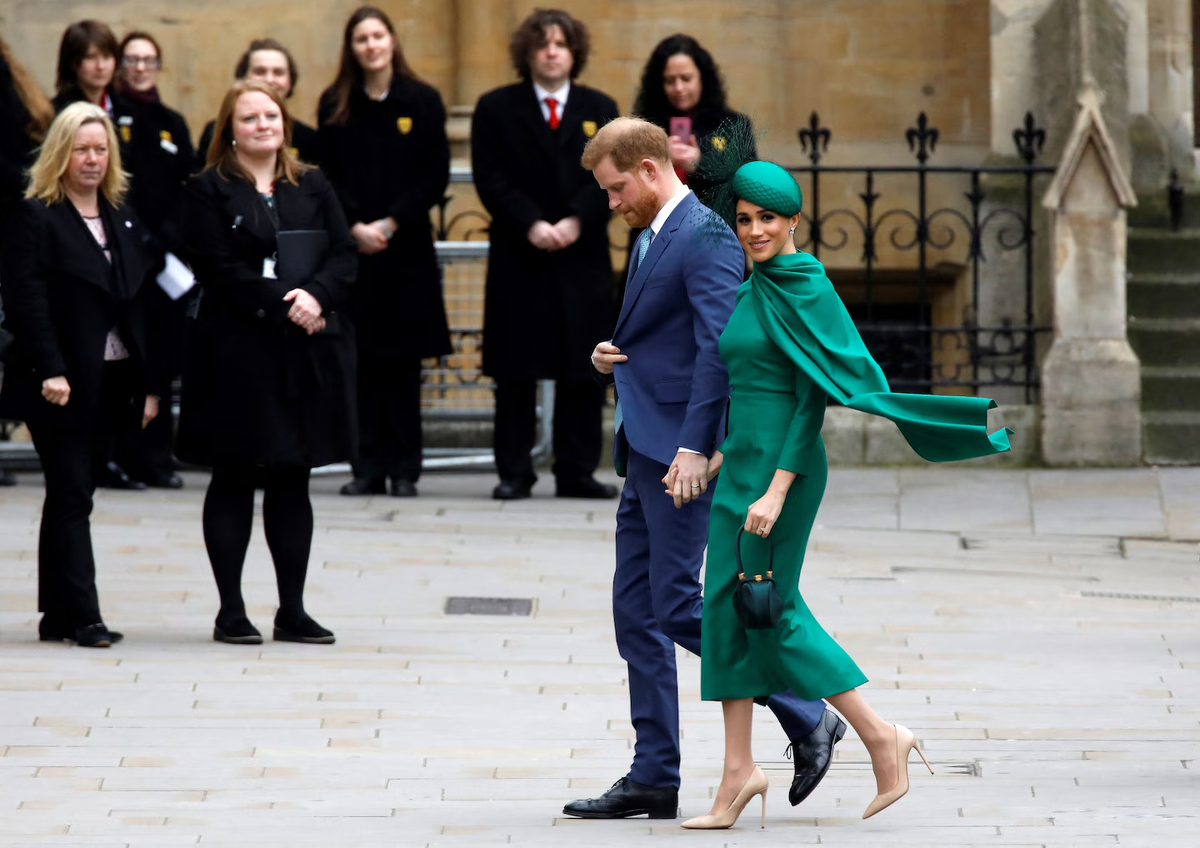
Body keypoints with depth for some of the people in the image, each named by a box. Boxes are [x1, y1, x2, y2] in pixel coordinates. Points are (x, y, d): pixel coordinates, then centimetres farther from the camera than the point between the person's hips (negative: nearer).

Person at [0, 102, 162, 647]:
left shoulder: (123, 220, 14)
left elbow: (142, 304, 13)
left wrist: (150, 383, 8)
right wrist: (51, 372, -22)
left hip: (111, 380, 6)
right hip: (63, 383, -6)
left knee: (72, 494, 10)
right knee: (72, 495, -7)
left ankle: (58, 615, 13)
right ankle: (83, 616, -9)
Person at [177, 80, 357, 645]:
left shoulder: (313, 188, 12)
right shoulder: (208, 192, -1)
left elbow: (344, 257, 4)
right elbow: (217, 269, -11)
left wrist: (316, 295, -16)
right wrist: (283, 302, -18)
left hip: (307, 354, 4)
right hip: (237, 350, -4)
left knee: (292, 482, 7)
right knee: (234, 481, 1)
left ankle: (292, 610, 12)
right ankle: (230, 611, 6)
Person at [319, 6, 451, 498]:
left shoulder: (422, 102, 1)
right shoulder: (334, 105, 6)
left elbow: (436, 177, -1)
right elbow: (327, 177, 4)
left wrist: (390, 223, -10)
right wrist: (355, 226, -10)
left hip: (406, 246, -1)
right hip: (352, 244, 1)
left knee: (403, 359, 1)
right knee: (363, 357, 1)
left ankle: (404, 468, 5)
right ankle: (368, 466, 5)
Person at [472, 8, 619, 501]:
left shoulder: (599, 109, 11)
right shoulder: (497, 109, 5)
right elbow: (490, 179, -3)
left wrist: (575, 222, -13)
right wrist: (530, 225, -15)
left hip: (583, 258, 2)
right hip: (518, 258, -2)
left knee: (582, 371, 2)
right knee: (516, 371, 0)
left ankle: (576, 472, 7)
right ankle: (514, 473, 4)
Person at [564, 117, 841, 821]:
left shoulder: (705, 237, -13)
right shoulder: (654, 236, 18)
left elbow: (718, 346, -21)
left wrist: (695, 447, -26)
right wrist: (611, 359, 6)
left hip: (682, 450, -10)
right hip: (647, 448, 10)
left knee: (677, 605, -11)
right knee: (637, 612, 8)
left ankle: (809, 720, 0)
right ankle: (654, 778, 11)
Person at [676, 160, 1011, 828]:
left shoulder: (806, 289, -13)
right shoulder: (752, 290, 13)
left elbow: (815, 394, -17)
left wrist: (777, 489, -21)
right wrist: (719, 459, 17)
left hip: (784, 465, -9)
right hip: (743, 465, 9)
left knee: (771, 610, -5)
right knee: (726, 609, 5)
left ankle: (882, 738, 4)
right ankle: (739, 771, 8)